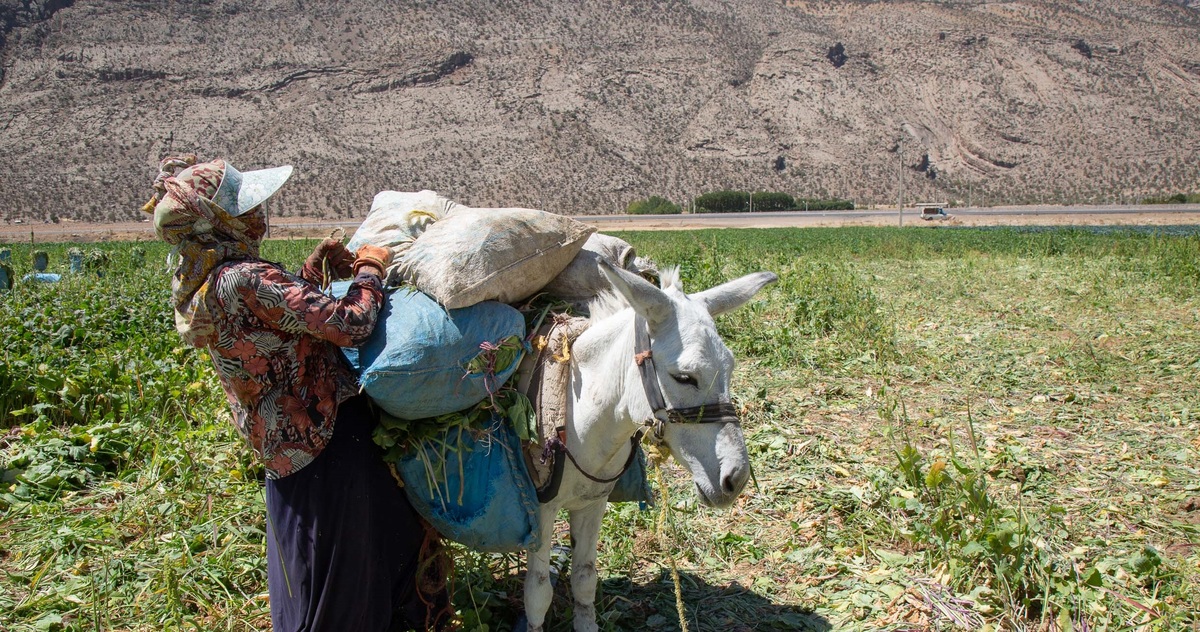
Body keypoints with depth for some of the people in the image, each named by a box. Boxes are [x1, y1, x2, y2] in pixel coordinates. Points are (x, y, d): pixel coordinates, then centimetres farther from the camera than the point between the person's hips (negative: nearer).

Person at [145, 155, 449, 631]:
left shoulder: (198, 282, 3)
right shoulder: (242, 280, -27)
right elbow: (349, 324, -28)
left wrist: (313, 271, 4)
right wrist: (370, 268, -11)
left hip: (282, 439, 10)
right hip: (326, 437, -9)